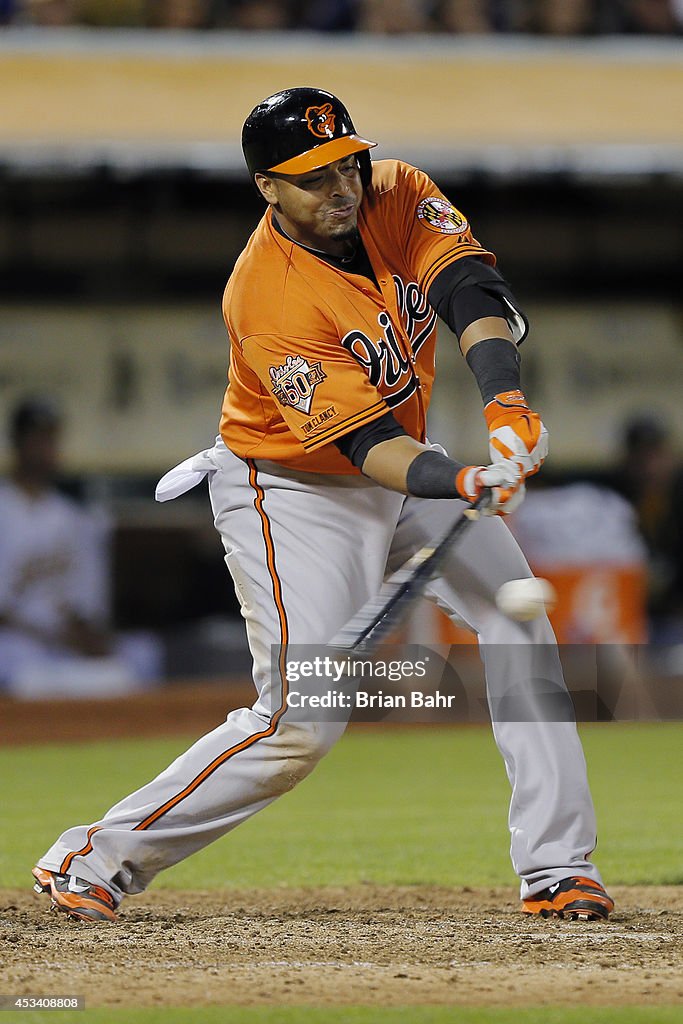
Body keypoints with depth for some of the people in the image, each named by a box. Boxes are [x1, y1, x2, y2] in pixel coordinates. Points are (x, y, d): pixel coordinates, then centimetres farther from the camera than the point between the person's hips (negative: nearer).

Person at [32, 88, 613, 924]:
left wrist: (505, 401, -42)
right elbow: (363, 440, -32)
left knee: (519, 616, -4)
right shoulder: (268, 298, -29)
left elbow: (471, 289, -25)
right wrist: (460, 482, -49)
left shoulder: (398, 196, -10)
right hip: (294, 495, -7)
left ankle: (555, 865, -1)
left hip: (404, 471, 7)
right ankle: (97, 856, -4)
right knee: (302, 724, -15)